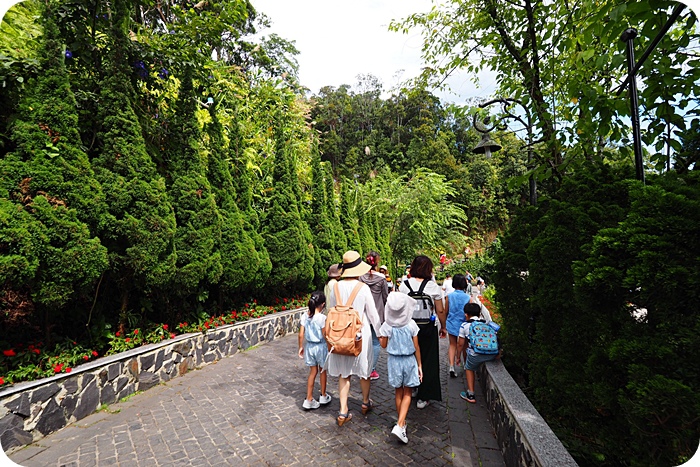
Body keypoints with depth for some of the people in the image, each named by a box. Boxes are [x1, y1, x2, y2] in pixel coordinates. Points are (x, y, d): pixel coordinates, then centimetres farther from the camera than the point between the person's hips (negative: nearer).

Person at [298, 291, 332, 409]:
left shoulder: (305, 316, -7)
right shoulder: (322, 317, -22)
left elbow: (301, 334, -2)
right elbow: (325, 336, -18)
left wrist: (301, 347, 11)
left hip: (309, 346, 4)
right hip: (321, 346, -4)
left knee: (313, 372, 17)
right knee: (323, 371, 18)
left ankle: (309, 399, 20)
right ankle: (323, 396, 35)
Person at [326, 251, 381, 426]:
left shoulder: (335, 287, -7)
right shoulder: (363, 288, -15)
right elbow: (372, 313, -7)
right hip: (360, 334, -2)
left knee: (343, 373, 15)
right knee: (364, 371, 20)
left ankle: (343, 411, 17)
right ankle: (366, 403, 40)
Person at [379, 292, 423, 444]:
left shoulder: (387, 326, -13)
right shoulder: (411, 324, -14)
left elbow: (384, 345, -2)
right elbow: (416, 347, -7)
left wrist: (380, 337, 17)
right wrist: (419, 365, 4)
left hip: (394, 361, 1)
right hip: (409, 360, -1)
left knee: (398, 392, 18)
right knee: (407, 393, 11)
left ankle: (401, 422, 32)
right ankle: (400, 425, -1)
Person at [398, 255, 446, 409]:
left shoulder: (404, 285, -5)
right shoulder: (434, 287, -10)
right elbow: (440, 311, -5)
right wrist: (443, 327, 10)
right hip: (428, 328, -2)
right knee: (427, 361, 10)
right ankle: (423, 398, 18)